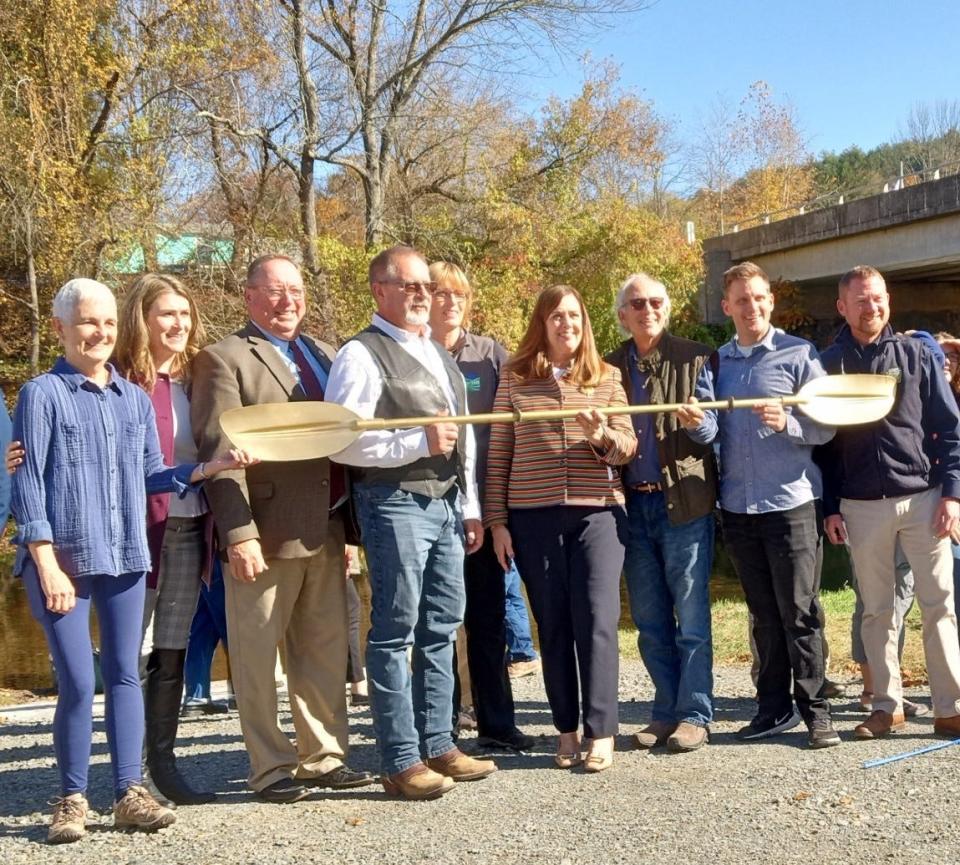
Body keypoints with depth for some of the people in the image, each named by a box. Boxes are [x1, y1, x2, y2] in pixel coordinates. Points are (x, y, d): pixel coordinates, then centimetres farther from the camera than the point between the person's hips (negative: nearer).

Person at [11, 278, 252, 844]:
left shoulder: (135, 399, 12)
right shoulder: (43, 394, -2)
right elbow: (28, 483, -6)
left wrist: (209, 467, -3)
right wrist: (46, 563, -12)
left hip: (127, 557, 5)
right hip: (64, 558, -4)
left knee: (125, 674, 7)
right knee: (78, 682, -3)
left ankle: (130, 793, 13)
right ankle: (73, 799, 12)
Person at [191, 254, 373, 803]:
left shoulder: (324, 356, 16)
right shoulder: (224, 360, -4)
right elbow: (220, 454, -12)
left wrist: (350, 518, 9)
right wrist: (239, 534, -19)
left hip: (326, 529, 6)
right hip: (267, 533, -6)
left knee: (326, 651, 12)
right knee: (258, 656, 5)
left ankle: (325, 757, 24)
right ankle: (271, 768, 16)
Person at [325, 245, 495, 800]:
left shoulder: (437, 352, 18)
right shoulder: (362, 354, -8)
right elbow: (344, 442, -16)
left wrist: (470, 506, 18)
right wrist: (420, 442, -19)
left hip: (447, 503, 8)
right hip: (396, 503, -8)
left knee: (441, 629, 13)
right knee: (395, 632, -1)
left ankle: (437, 744, 25)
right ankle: (401, 761, 8)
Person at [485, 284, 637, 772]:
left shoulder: (607, 377, 8)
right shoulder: (515, 378, 6)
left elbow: (628, 447, 5)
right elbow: (498, 453, 6)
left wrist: (602, 435, -17)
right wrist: (496, 520, 2)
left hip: (597, 512, 0)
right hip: (533, 516, 1)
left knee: (597, 622, -6)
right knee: (553, 626, 6)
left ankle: (600, 733, 3)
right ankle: (566, 729, 16)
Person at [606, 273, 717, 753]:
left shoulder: (696, 359, 1)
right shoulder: (610, 367, 11)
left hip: (685, 503, -4)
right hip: (633, 506, 4)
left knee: (691, 618, 0)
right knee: (651, 623, 10)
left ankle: (694, 715, 9)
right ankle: (667, 712, 21)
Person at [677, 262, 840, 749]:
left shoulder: (799, 355, -1)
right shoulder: (716, 363, 10)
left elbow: (825, 426, -5)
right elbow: (711, 431, 0)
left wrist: (788, 424, -24)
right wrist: (696, 424, -22)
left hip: (791, 503, -4)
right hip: (738, 506, 4)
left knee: (799, 613, 0)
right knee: (763, 614, 13)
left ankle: (815, 711, 10)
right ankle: (774, 708, 22)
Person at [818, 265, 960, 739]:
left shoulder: (916, 354, 4)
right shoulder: (828, 364, 4)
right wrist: (830, 507, 1)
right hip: (862, 507, 1)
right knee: (876, 610, 8)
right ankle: (887, 705, 17)